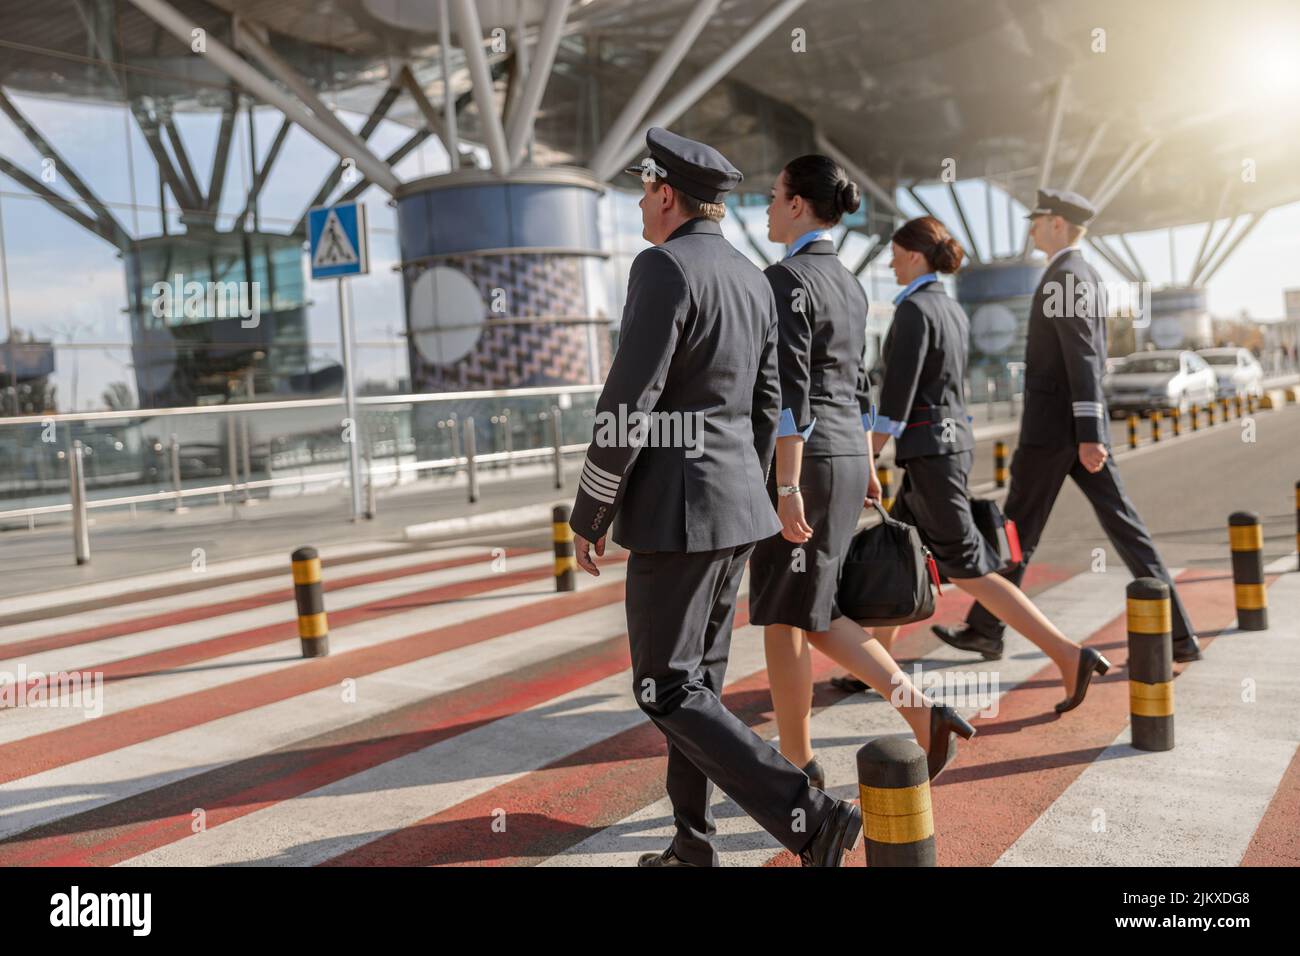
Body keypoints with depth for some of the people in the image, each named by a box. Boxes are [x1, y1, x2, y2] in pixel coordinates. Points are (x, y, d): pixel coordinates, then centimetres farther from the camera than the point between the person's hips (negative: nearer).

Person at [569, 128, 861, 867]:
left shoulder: (664, 268, -14)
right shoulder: (754, 279, 12)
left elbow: (628, 405, -18)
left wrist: (589, 514, -9)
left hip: (676, 510, -9)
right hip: (738, 506, 9)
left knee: (668, 690, -1)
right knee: (699, 679, 15)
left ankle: (811, 818, -6)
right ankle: (693, 846, 22)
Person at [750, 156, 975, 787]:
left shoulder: (785, 279, -12)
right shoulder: (847, 283, 15)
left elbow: (790, 390, -19)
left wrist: (788, 488, -21)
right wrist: (864, 467, 25)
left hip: (802, 461, -9)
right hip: (847, 458, 9)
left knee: (782, 620, 4)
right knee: (812, 614, 16)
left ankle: (797, 767, 16)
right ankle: (919, 710, 6)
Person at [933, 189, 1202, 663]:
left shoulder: (1064, 276, -13)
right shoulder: (1090, 277, 19)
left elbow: (1084, 358, -20)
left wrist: (1088, 435, -24)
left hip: (1052, 424, -9)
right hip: (1081, 422, 9)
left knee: (1018, 529, 3)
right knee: (1121, 523, 5)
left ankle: (985, 629, 16)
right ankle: (1178, 634, 3)